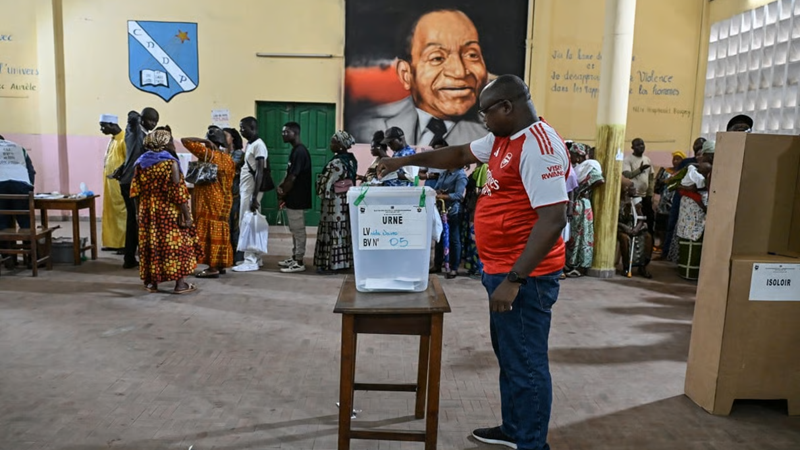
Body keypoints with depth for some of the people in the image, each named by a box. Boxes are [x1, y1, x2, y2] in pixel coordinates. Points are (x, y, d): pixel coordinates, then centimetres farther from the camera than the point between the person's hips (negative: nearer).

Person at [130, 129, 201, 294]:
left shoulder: (140, 162, 5)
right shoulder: (170, 162, -11)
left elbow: (135, 191, 4)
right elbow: (178, 192, -16)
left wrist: (138, 212, 14)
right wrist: (187, 215, -12)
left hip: (147, 211, 5)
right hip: (169, 212, -5)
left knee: (150, 245, 13)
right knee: (177, 244, 3)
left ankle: (151, 282, 19)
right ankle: (180, 284, 5)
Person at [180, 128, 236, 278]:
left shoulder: (208, 154, -12)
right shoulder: (228, 159, 9)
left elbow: (185, 141, -9)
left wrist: (205, 141, -5)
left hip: (210, 199, -8)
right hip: (224, 199, 8)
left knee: (209, 230, -5)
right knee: (220, 230, 12)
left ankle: (213, 267, -5)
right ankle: (221, 264, 17)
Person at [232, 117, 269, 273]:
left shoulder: (258, 145, -14)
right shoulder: (250, 144, 16)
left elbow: (260, 172, -20)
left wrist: (255, 196, -25)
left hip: (251, 191, -10)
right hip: (246, 190, 10)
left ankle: (251, 261, -2)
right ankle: (256, 258, 19)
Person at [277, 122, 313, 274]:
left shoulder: (300, 152, -18)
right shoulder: (296, 150, 13)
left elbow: (293, 177, -20)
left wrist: (282, 195, -11)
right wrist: (281, 186, 1)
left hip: (297, 199, -10)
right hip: (294, 198, 10)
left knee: (298, 230, -3)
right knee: (295, 230, 16)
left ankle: (299, 263, 4)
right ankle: (295, 258, 26)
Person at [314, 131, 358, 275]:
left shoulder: (336, 163, -21)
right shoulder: (352, 160, 6)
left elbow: (327, 183, -18)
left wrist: (321, 192, 0)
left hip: (334, 203, -9)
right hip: (347, 201, 9)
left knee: (332, 232, -1)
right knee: (344, 231, 14)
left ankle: (330, 264, 5)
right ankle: (344, 262, 22)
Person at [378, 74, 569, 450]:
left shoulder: (539, 146, -21)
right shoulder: (503, 139, 10)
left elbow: (553, 219, -26)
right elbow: (459, 155, 24)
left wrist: (514, 279, -26)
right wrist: (406, 160, 19)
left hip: (525, 276, -10)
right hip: (503, 270, 10)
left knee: (526, 363, 2)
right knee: (509, 356, 21)